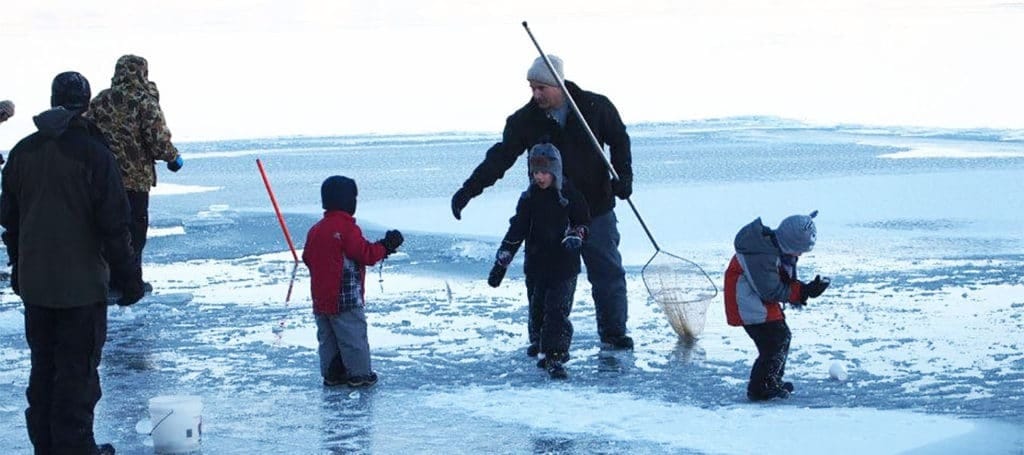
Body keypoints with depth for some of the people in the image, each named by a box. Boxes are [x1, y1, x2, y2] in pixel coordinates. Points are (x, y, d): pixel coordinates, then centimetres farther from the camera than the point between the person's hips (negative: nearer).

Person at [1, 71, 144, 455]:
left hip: (34, 282, 6)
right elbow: (113, 223, -14)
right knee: (77, 370, 0)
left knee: (43, 366, 16)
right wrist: (128, 277, -6)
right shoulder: (92, 153, -15)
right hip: (81, 283, -6)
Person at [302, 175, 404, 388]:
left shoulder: (315, 230, 8)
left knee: (327, 337, 14)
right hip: (346, 297, -7)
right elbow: (365, 254, -18)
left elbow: (307, 258, 15)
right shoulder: (347, 228, -17)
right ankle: (359, 374, 4)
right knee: (353, 337, 1)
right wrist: (385, 247, -4)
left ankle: (331, 373, 17)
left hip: (320, 297, 8)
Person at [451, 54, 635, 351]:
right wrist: (468, 190, -15)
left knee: (608, 272, 4)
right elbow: (499, 158, -6)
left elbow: (619, 141, 5)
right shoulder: (525, 120, -4)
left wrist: (623, 176, -12)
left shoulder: (595, 107, -6)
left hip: (596, 208, -1)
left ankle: (614, 332, 17)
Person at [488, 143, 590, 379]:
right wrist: (501, 263, -1)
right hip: (536, 265, 3)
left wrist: (575, 236, -15)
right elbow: (515, 232, 3)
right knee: (537, 311, 7)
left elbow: (584, 222, 7)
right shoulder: (529, 198, 3)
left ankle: (556, 358, -13)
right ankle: (542, 350, 23)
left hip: (564, 265, -3)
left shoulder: (570, 194, -4)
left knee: (558, 310, -11)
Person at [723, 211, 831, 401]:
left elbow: (786, 280, 9)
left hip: (761, 299, 10)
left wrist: (802, 289, -11)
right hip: (747, 302, -10)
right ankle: (759, 389, -2)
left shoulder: (779, 248, 0)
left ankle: (773, 381, 31)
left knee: (782, 336, 17)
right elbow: (771, 291, -27)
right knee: (774, 341, -11)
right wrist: (803, 292, -25)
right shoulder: (763, 256, -31)